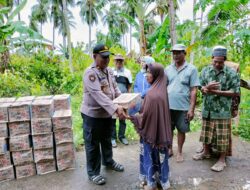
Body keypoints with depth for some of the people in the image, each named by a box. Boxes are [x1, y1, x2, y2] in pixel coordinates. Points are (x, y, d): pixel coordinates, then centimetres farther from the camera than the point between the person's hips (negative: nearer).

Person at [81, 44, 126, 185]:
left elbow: (115, 89, 10)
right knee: (93, 144, 9)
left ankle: (108, 161, 48)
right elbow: (98, 95, -31)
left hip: (107, 113, 8)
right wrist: (116, 108, -37)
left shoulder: (109, 70, 5)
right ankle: (93, 172, 27)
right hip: (93, 114, -7)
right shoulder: (90, 73, -21)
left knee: (107, 140, 25)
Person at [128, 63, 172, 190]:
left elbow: (146, 116, -21)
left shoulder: (152, 93, -25)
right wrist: (139, 110, 14)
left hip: (151, 130, -8)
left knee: (150, 157, 11)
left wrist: (131, 117, -9)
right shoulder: (162, 90, 2)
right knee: (161, 155, 20)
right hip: (161, 130, 8)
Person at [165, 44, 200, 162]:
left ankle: (179, 152, 29)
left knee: (181, 130, 11)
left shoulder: (191, 69, -4)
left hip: (183, 107, -2)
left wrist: (191, 109, -11)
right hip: (168, 106, 3)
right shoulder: (168, 69, 5)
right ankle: (169, 149, 32)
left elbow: (193, 90, -6)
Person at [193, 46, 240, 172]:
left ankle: (222, 160, 21)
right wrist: (206, 88, -21)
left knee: (222, 137, 5)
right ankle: (206, 152, 36)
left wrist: (217, 92, -17)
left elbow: (236, 92, -9)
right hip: (207, 110, 4)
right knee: (207, 133, 17)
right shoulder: (206, 70, 5)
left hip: (223, 111, -3)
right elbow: (201, 88, 4)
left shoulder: (231, 73, -7)